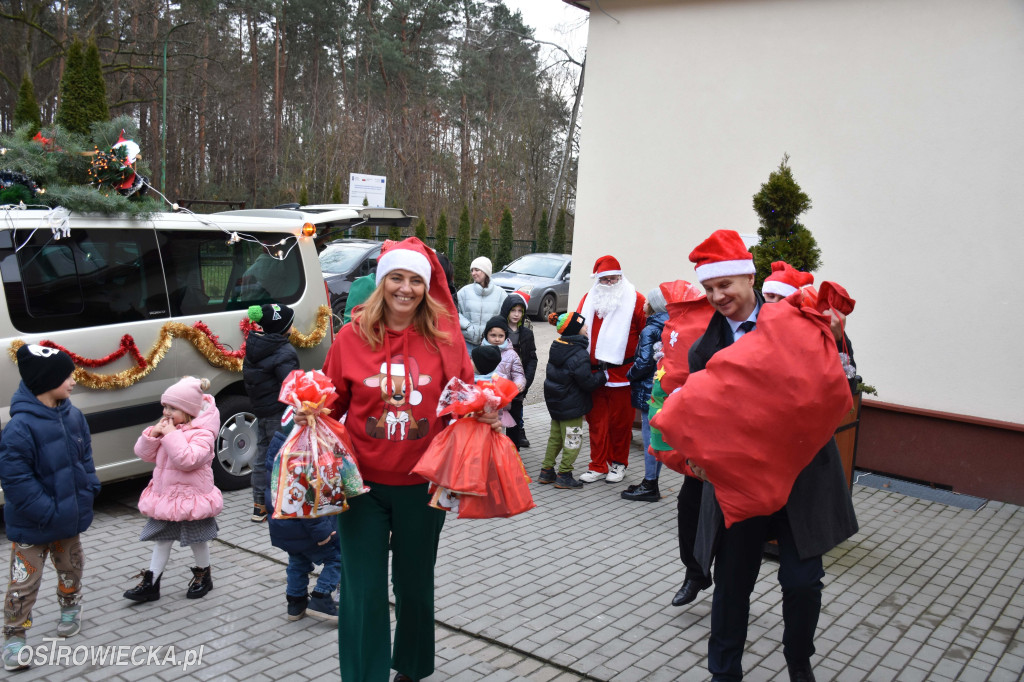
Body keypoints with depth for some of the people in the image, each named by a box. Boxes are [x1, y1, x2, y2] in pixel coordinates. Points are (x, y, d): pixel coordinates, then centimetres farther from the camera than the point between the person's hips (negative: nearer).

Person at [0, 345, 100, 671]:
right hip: (30, 525, -6)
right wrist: (46, 512, -23)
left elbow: (85, 457, 11)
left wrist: (88, 491, -1)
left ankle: (70, 608, 47)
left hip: (69, 516, 7)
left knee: (71, 568, 23)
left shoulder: (73, 416, -1)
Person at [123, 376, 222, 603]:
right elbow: (144, 453, 5)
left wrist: (171, 435, -30)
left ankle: (203, 576, 32)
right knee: (161, 540, 12)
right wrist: (153, 434, -12)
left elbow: (187, 460, -34)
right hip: (165, 496, 7)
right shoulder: (165, 427, 3)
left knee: (197, 540, 12)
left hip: (191, 497, -6)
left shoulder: (202, 433, -19)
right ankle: (150, 584, 19)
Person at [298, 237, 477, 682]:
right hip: (363, 483, -1)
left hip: (422, 485, 1)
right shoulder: (352, 336, -4)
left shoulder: (445, 336, -4)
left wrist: (484, 413, -16)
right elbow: (332, 402, 5)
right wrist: (308, 413, -15)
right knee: (364, 591, 3)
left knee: (415, 583, 19)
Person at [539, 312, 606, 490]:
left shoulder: (556, 347, 3)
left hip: (555, 402, 8)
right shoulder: (579, 355, -23)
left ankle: (546, 471, 25)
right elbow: (587, 382, -21)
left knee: (555, 437, 19)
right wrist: (602, 375, -4)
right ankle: (564, 476, 9)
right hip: (572, 406, -8)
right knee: (572, 440, 4)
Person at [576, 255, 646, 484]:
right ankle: (598, 466, 15)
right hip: (593, 371, 3)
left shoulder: (635, 300, -1)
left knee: (620, 420, 7)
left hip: (622, 372, -3)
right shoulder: (589, 299, 11)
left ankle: (618, 463, 24)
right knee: (596, 420, 6)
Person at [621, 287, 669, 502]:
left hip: (650, 390, -8)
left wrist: (630, 374, -3)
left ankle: (650, 486, 6)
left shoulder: (650, 331, -14)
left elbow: (645, 362, -21)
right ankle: (650, 483, 23)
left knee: (650, 436, -1)